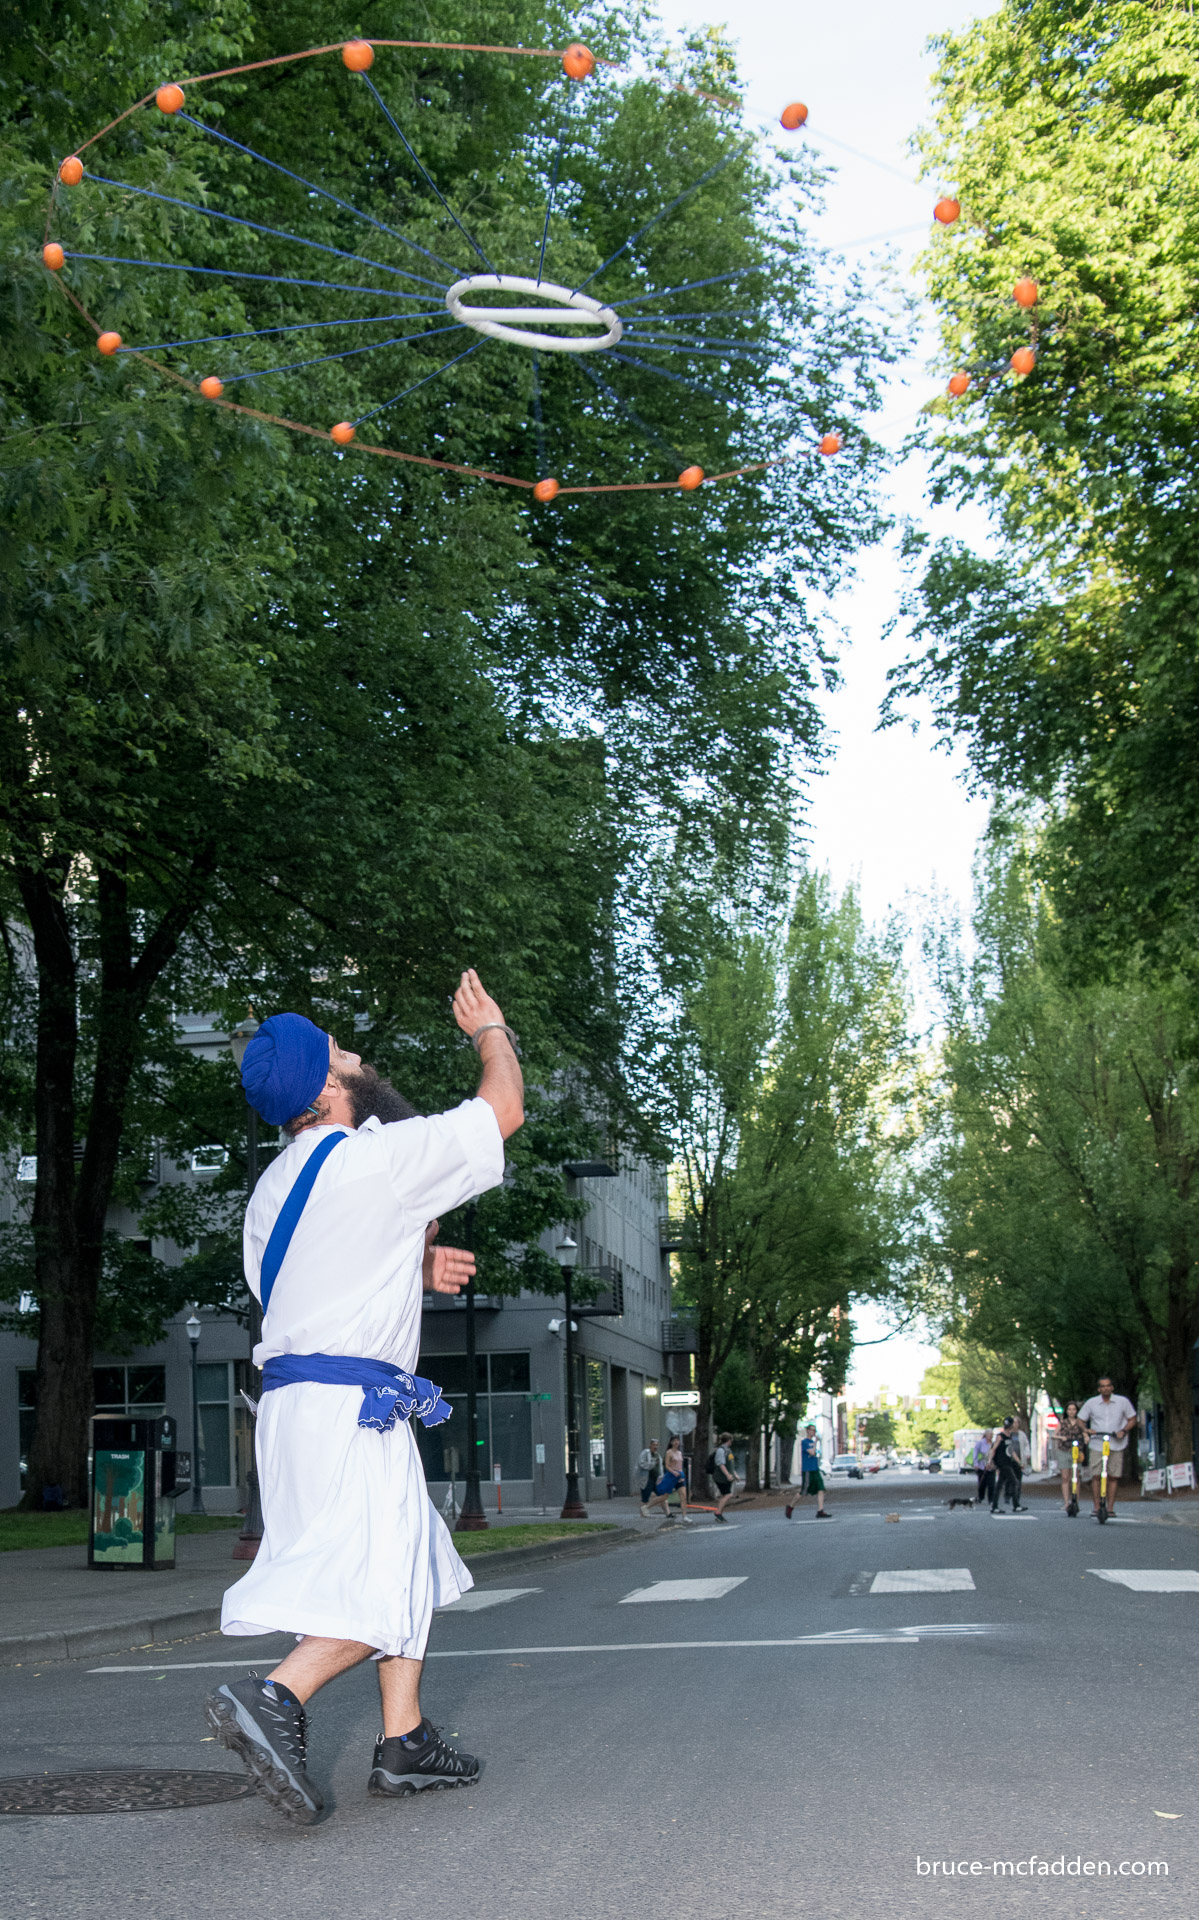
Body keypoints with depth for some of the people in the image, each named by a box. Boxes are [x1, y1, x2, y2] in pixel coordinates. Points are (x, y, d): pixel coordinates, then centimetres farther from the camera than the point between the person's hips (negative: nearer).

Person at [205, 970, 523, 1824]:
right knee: (384, 1587, -10)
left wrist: (414, 1269, 21)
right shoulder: (380, 1155, -10)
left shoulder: (278, 1184, 15)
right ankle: (274, 1696, -26)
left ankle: (404, 1741, 15)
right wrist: (490, 1031, 17)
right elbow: (503, 1108, 0)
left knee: (414, 1563, 15)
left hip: (294, 1393, 9)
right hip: (352, 1399, -9)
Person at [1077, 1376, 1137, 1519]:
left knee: (1114, 1477, -1)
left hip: (1117, 1445, 0)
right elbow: (1080, 1420, 11)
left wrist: (1124, 1431, -7)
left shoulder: (1123, 1402, 4)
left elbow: (1132, 1419, 11)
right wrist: (1086, 1430, -9)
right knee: (1096, 1476, -8)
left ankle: (1110, 1508, 5)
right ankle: (1096, 1507, -3)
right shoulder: (1091, 1403, 5)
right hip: (1097, 1444, 0)